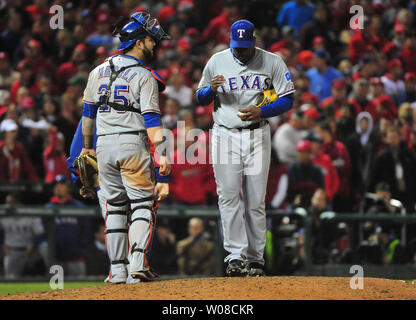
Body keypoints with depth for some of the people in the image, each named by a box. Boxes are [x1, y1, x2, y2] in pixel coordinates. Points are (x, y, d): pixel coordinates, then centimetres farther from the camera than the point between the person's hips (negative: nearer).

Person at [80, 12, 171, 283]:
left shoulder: (99, 71, 10)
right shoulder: (144, 76, -7)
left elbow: (88, 112, 15)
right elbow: (151, 119, -14)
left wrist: (87, 146, 25)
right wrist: (161, 155, -16)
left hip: (104, 146, 5)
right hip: (133, 144, -5)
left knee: (114, 207, 10)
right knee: (142, 204, 1)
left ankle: (118, 269, 5)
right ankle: (139, 261, -16)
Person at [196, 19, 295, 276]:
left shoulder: (272, 62, 0)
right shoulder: (217, 62, 5)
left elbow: (288, 100, 0)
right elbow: (201, 99, 12)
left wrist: (260, 112, -16)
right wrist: (212, 88, -12)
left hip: (257, 136, -1)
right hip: (225, 136, 1)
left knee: (256, 200, 0)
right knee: (228, 196, -10)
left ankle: (255, 259, 7)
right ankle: (236, 257, -14)